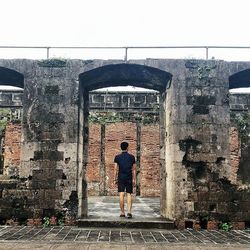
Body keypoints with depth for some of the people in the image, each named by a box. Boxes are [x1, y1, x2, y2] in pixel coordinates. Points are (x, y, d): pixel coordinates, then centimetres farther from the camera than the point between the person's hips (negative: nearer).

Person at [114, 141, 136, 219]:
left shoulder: (117, 157, 1)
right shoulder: (132, 157, 3)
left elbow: (116, 169, -1)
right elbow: (134, 169, 4)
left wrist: (115, 179, 4)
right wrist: (134, 180, 8)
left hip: (121, 178, 0)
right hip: (129, 178, 1)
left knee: (121, 194, 0)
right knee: (129, 194, 4)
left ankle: (122, 212, 0)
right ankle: (129, 212, -7)